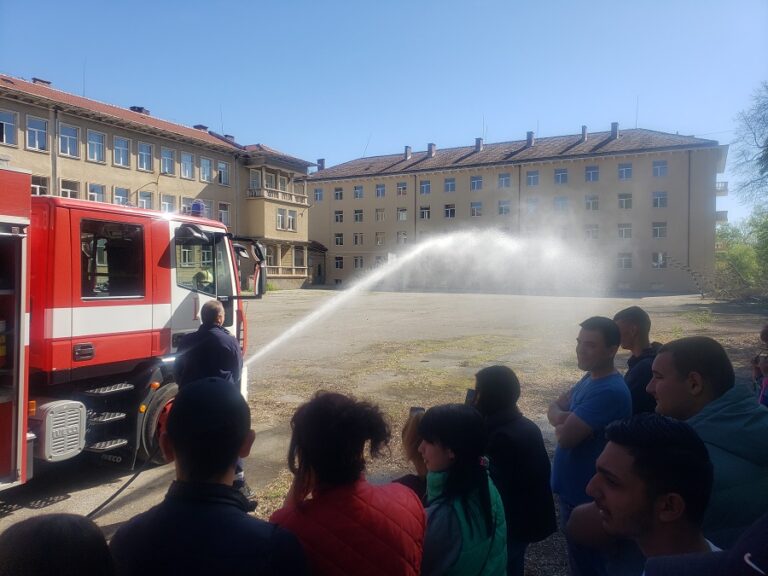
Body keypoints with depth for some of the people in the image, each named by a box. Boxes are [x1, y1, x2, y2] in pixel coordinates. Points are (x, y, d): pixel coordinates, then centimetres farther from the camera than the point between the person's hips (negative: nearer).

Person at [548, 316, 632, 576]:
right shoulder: (590, 378, 5)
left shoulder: (609, 391, -28)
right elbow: (554, 407, 6)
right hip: (573, 488, 9)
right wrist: (565, 417, -16)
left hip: (588, 497, -9)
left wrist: (562, 423, -8)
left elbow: (565, 437, -30)